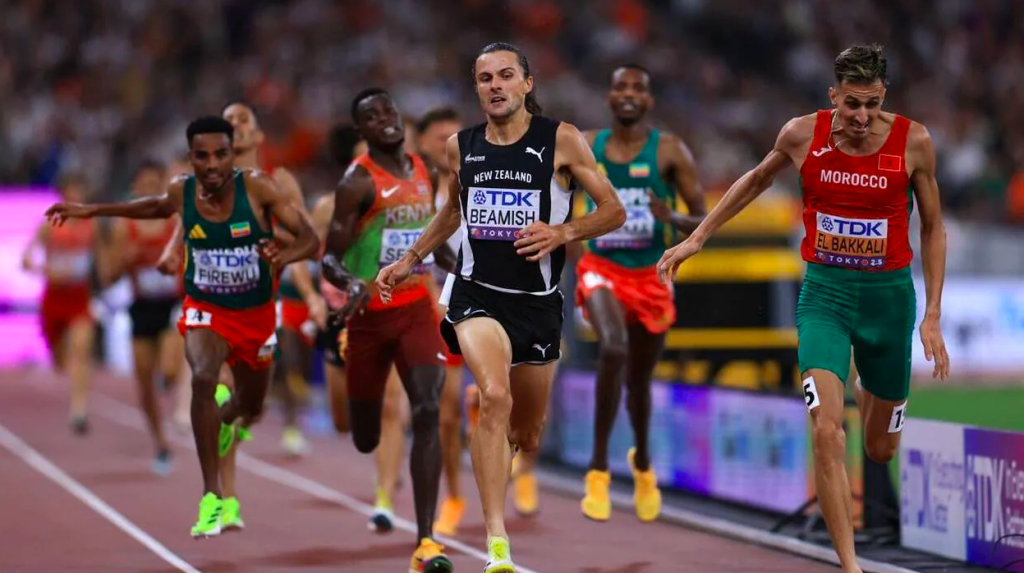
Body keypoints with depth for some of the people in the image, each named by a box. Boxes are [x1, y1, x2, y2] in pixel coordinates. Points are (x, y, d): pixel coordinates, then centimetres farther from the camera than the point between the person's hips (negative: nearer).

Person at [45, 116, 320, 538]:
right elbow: (159, 207, 13)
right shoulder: (182, 191, -13)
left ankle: (223, 416, 61)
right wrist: (92, 211, 15)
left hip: (256, 313, 1)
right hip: (205, 309, -1)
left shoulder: (259, 188, -21)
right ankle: (211, 497, -25)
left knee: (250, 408, 19)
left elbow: (310, 239, -25)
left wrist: (284, 255, -48)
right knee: (202, 379, -32)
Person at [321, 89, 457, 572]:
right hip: (371, 314, -4)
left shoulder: (423, 173, 7)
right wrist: (354, 286, -35)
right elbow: (330, 259, -15)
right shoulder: (358, 182, -12)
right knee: (365, 438, 7)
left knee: (428, 412, -16)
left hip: (417, 307, 4)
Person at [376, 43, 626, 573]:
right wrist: (410, 260, 22)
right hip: (476, 294, 0)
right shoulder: (460, 146, 5)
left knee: (527, 435, 13)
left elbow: (613, 210, -3)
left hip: (538, 301, 0)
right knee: (495, 396, -27)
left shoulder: (561, 141, -5)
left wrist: (563, 233, -18)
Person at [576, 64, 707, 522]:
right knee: (613, 348, -31)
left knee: (639, 379, 15)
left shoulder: (670, 152, -6)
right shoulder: (585, 147, 0)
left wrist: (673, 219, -25)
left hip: (651, 276, 1)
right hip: (601, 269, -1)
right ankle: (598, 468, -21)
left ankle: (642, 462, 47)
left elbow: (704, 221, -5)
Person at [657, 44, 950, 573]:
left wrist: (932, 316, -1)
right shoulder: (801, 134, -7)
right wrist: (695, 240, 15)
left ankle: (867, 391, 55)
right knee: (827, 433, -20)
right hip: (824, 292, 0)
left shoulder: (913, 141, -10)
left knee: (880, 450, 15)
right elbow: (756, 180, 14)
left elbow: (933, 227, 2)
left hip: (889, 294, 1)